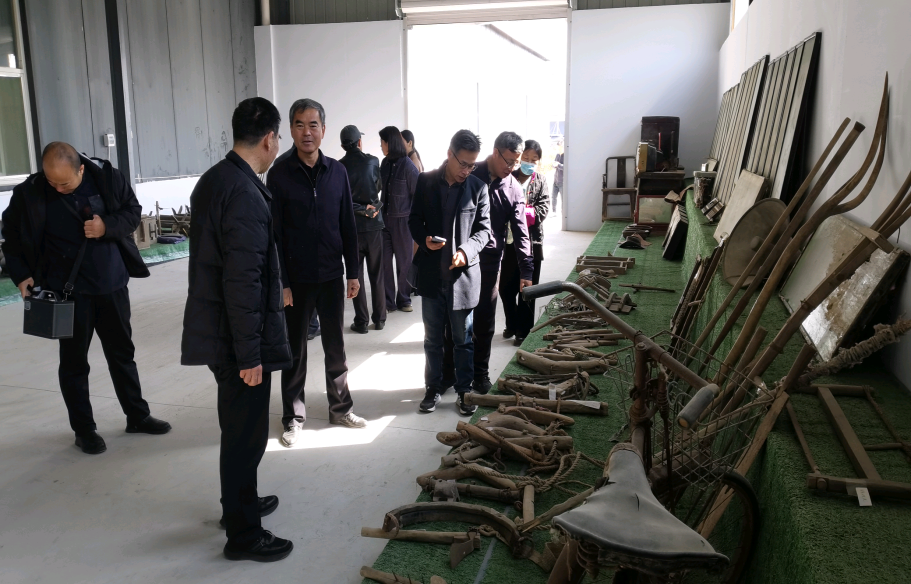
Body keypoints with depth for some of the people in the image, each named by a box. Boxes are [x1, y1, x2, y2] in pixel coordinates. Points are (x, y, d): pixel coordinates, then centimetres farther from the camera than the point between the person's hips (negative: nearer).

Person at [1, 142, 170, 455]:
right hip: (69, 290, -2)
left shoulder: (107, 177, -10)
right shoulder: (30, 192, -12)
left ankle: (137, 416, 30)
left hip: (112, 284, 2)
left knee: (122, 352, 15)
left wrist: (108, 226, -19)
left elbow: (133, 211, 0)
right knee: (74, 360, 7)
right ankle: (84, 429, 22)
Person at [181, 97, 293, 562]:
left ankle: (239, 503, 41)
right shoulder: (246, 194, -23)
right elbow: (243, 282, -25)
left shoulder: (213, 180, 8)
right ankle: (243, 535, 19)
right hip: (238, 338, -10)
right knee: (246, 434, 4)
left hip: (217, 330, 10)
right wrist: (250, 354, -20)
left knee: (238, 427, 23)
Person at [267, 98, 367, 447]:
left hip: (332, 277, 3)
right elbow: (274, 233, -7)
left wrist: (353, 272, 4)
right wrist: (281, 283, -11)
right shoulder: (279, 175, -7)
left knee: (335, 346, 14)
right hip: (296, 280, -2)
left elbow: (348, 226, 5)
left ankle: (341, 408, 29)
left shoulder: (337, 172, 1)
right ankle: (293, 418, 22)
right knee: (295, 351, 9)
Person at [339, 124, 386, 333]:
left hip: (352, 226, -1)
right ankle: (379, 319, 15)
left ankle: (361, 321, 7)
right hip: (374, 224, 1)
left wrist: (361, 210, -4)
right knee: (377, 275, 10)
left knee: (356, 275, 6)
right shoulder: (373, 162, -3)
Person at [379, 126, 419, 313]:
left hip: (402, 220, -4)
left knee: (404, 262, 8)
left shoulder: (408, 166, -11)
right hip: (384, 218, 4)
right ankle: (388, 301, 13)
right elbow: (381, 189, 11)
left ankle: (404, 299, 22)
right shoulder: (385, 163, 4)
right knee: (384, 261, 3)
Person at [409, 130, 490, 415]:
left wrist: (467, 250, -19)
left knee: (463, 338, 9)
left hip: (463, 273, -1)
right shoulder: (425, 181, 0)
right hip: (432, 274, 1)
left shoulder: (478, 187, -2)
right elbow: (414, 219, 6)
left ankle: (464, 389, 23)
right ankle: (434, 387, 27)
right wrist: (424, 239, -15)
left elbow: (483, 228, 0)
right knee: (432, 337, 12)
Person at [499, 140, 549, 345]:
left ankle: (524, 330, 19)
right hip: (509, 240, 1)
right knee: (506, 288, 9)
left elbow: (543, 209, -10)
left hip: (531, 242, -1)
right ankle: (512, 324, 30)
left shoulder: (540, 181, 2)